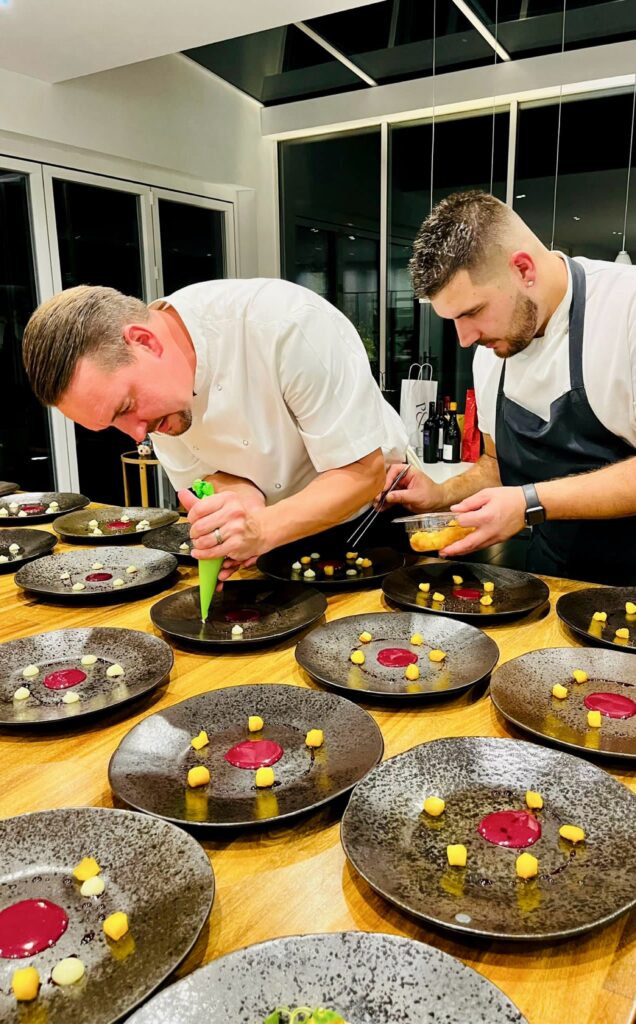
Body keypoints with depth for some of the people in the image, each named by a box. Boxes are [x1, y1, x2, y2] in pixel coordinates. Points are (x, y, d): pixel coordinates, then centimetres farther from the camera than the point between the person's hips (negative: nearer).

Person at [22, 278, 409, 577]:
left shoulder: (288, 326, -30)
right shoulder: (144, 386, -12)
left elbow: (363, 471, -25)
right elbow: (204, 473, -1)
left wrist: (262, 530, -38)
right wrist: (242, 497, -24)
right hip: (285, 534, 4)